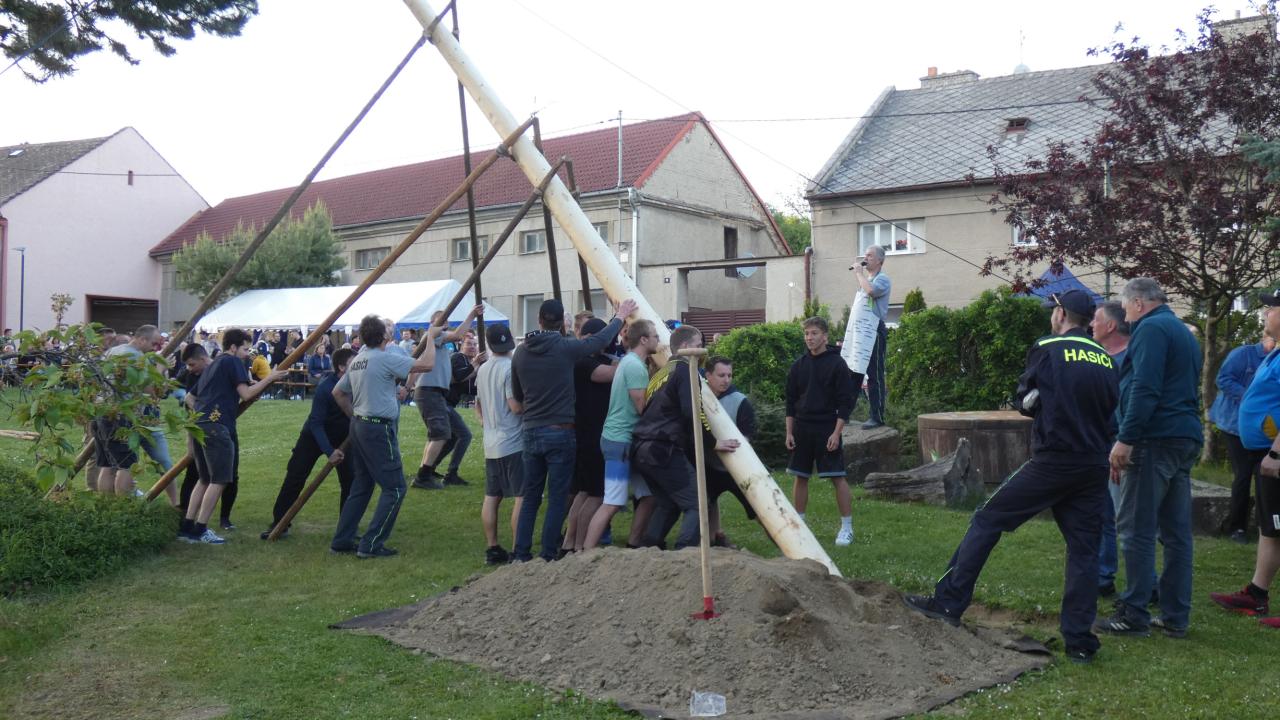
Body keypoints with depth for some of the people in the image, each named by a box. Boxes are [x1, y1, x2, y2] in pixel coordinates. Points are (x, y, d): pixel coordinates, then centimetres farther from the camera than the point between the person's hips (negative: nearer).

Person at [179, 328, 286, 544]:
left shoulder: (213, 365, 26)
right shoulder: (233, 362, 1)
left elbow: (190, 397, 30)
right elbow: (246, 393, -9)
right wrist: (269, 378, -4)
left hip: (200, 424, 9)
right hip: (216, 426, -9)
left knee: (205, 479, 17)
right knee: (220, 480, -4)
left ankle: (187, 527, 15)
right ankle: (201, 529, -5)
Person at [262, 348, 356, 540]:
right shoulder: (325, 387, -27)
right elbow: (316, 423, -26)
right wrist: (329, 452, -33)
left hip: (343, 437, 4)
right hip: (314, 437, -3)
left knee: (350, 481, -6)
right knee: (294, 479, -2)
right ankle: (278, 525, 10)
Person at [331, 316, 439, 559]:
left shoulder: (356, 361, 13)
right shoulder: (385, 358, -14)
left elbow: (338, 392, 22)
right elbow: (426, 365, -20)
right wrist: (431, 337, -7)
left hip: (359, 426, 9)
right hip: (379, 429, -9)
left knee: (361, 485, 17)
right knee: (394, 488, -2)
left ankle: (342, 540, 20)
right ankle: (371, 544, -4)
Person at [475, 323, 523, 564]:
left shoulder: (482, 369, 10)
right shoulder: (510, 368, -15)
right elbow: (517, 406, -19)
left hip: (491, 444, 8)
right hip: (513, 443, -8)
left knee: (491, 497, 10)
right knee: (521, 498, -3)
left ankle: (492, 549, 15)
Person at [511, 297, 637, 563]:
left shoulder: (520, 353, 3)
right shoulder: (565, 348, -11)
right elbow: (601, 339, 5)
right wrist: (620, 316, 20)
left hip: (531, 432, 5)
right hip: (561, 433, -5)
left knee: (530, 496, 12)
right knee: (557, 498, 3)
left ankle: (521, 555, 13)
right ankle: (548, 557, 4)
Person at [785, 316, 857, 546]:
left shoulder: (837, 364, -6)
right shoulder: (798, 365, 7)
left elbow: (845, 402, -7)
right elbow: (791, 401, 11)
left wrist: (836, 433, -13)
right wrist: (789, 432, 5)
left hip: (827, 430, -4)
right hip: (802, 430, 4)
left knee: (838, 478, -4)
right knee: (800, 477, 8)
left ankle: (847, 527, 4)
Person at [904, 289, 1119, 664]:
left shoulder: (1046, 350, -3)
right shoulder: (1106, 360, 12)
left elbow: (1024, 402, 6)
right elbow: (1112, 411, 17)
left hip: (1052, 461, -5)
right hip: (1094, 469, 5)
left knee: (986, 522, 2)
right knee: (1083, 549, 8)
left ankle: (949, 602, 3)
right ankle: (1080, 641, 8)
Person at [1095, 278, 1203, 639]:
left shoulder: (1151, 328, -8)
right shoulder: (1184, 332, 23)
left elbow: (1144, 389, -20)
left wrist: (1125, 439, -21)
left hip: (1156, 440, -10)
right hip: (1186, 438, 10)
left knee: (1136, 528, -5)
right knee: (1177, 532, 10)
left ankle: (1134, 615, -2)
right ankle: (1175, 617, 14)